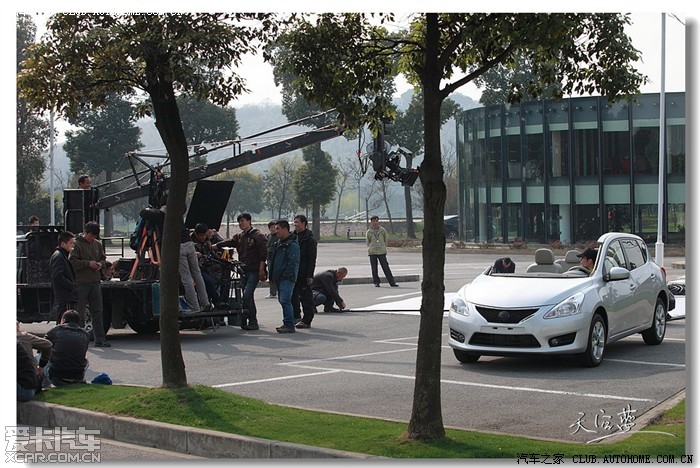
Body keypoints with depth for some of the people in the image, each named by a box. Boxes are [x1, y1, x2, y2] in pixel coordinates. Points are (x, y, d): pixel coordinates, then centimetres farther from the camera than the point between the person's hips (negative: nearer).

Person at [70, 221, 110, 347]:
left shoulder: (98, 244, 13)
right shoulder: (77, 244, -6)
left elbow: (103, 258, 23)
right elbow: (72, 261, -13)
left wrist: (100, 264, 1)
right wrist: (88, 263, -17)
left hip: (95, 282, 6)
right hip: (81, 283, -6)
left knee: (97, 312, 6)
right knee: (80, 313, -1)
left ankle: (100, 339, 10)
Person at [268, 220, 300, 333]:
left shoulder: (292, 245, -13)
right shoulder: (278, 243, 17)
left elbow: (293, 263, -17)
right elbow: (274, 260, 24)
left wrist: (285, 276, -19)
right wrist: (272, 275, 17)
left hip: (287, 278, -10)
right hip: (280, 278, 10)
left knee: (285, 300, -14)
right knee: (282, 300, 12)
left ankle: (289, 325, -12)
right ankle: (287, 324, 18)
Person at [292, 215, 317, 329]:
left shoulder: (309, 239, -9)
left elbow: (312, 258, -12)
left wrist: (310, 275, -17)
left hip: (303, 274, -7)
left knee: (306, 296, -2)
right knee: (293, 296, 12)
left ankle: (307, 320, 2)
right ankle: (296, 316, 25)